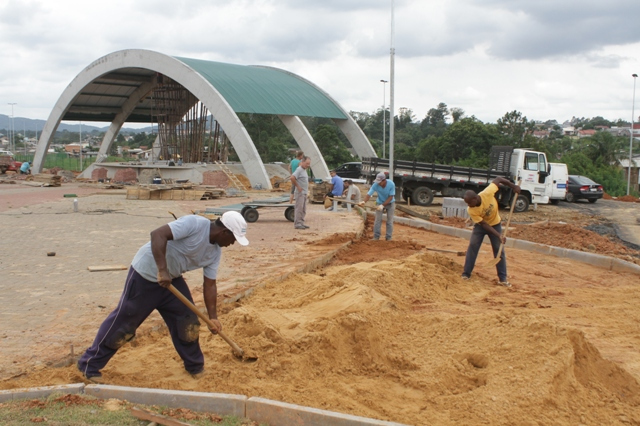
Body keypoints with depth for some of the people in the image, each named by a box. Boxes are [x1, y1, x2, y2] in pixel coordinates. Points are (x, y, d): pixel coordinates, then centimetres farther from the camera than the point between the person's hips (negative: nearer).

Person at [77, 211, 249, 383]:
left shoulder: (215, 252, 0)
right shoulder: (195, 223, -25)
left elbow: (209, 285, 5)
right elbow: (158, 234, -33)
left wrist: (213, 317, 1)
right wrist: (162, 270, -38)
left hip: (172, 279, 8)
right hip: (146, 274, -8)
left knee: (187, 321, 6)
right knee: (123, 321, 0)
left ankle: (195, 367, 24)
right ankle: (89, 366, 13)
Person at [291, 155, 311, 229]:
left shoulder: (304, 170, 16)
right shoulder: (299, 170, -13)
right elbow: (292, 178, -27)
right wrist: (298, 186, -20)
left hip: (304, 193, 10)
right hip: (300, 193, -10)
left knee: (303, 209, 12)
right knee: (299, 208, -7)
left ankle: (301, 223, 17)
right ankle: (297, 224, -5)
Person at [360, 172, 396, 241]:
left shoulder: (391, 184, -28)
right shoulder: (376, 185, -26)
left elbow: (390, 197, -23)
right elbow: (369, 194, -30)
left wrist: (383, 205, -32)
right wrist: (364, 201, -50)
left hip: (390, 203, -1)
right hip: (380, 202, 1)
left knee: (390, 221, 0)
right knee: (377, 220, -4)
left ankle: (388, 238, 6)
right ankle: (376, 237, 3)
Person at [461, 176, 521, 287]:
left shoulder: (487, 193, -34)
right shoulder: (471, 210, -31)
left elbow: (497, 180, -18)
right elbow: (484, 224, -27)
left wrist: (513, 186, -21)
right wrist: (499, 235, -32)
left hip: (495, 224, 1)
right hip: (480, 225, 0)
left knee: (499, 250, -1)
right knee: (472, 246, -12)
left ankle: (503, 278, 4)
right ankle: (466, 274, -2)